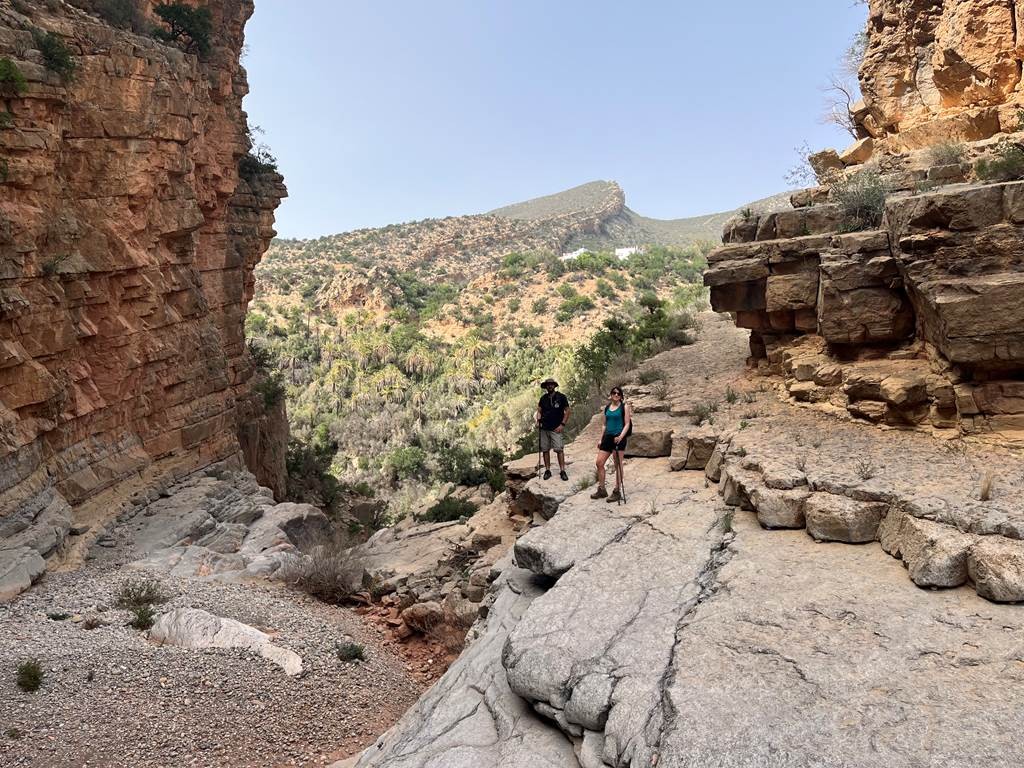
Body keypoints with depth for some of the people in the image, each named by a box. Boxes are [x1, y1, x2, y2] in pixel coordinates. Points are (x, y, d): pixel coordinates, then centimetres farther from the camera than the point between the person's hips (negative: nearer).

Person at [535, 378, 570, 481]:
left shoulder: (561, 397, 0)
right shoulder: (543, 398, 11)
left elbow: (567, 411, 1)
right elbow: (539, 411, 15)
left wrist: (562, 424, -8)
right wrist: (538, 420, -5)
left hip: (556, 429, -4)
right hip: (544, 428, 4)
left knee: (559, 449, -10)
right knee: (545, 450, 5)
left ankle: (562, 471, -5)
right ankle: (547, 470, 13)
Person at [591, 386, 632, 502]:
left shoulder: (624, 407, -1)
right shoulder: (607, 408, 13)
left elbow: (627, 424, -6)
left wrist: (621, 436, -20)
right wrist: (601, 439, 14)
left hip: (618, 438, -6)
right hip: (607, 437, 6)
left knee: (618, 465, -1)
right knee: (599, 463, 3)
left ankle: (617, 492, 8)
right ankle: (601, 490, 15)